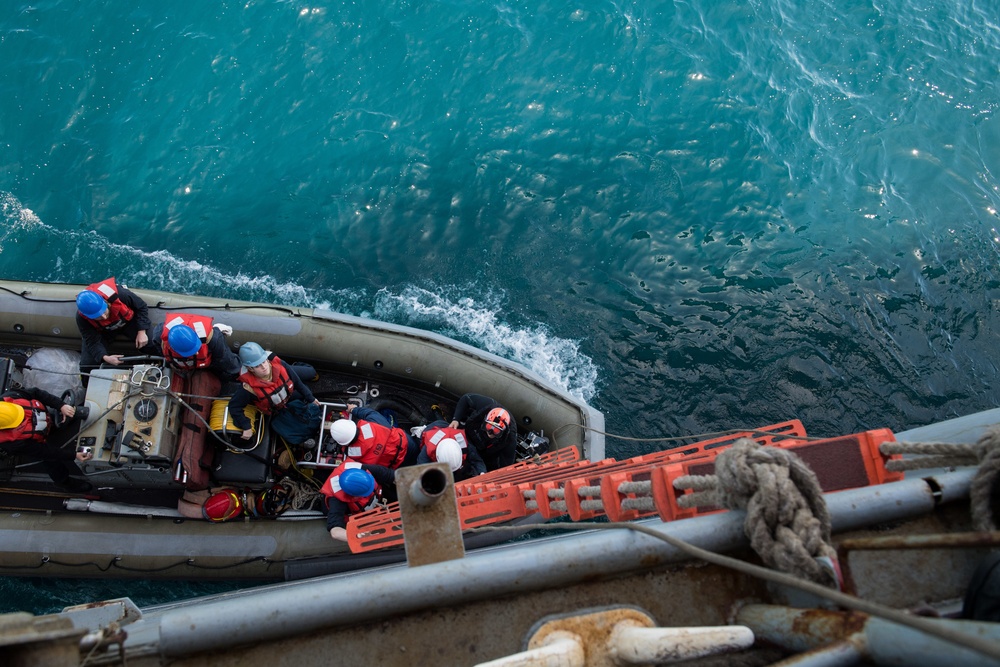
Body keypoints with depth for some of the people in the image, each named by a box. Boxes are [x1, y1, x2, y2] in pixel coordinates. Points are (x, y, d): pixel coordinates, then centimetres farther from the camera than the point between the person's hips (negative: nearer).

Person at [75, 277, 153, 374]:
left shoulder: (118, 294, -40)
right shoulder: (82, 318, -34)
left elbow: (141, 307, -20)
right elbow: (92, 342, -24)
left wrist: (142, 331, -26)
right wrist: (105, 357, -43)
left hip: (129, 321, 0)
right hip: (103, 331, 0)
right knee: (87, 365, -9)